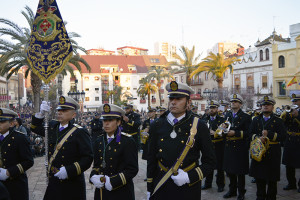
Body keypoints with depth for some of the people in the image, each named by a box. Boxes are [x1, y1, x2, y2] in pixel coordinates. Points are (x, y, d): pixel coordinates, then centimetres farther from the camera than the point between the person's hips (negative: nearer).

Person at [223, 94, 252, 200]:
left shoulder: (246, 117, -4)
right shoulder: (227, 115, 13)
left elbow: (248, 132, -12)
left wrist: (235, 133, -21)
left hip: (240, 148, -5)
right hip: (229, 146, 5)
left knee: (240, 171, 3)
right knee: (230, 170, 13)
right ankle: (232, 190, 28)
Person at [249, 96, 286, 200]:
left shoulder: (278, 121, 2)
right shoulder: (256, 120, 11)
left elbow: (282, 136, -8)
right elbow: (250, 133, 6)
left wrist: (269, 134, -18)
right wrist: (257, 138, -14)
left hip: (273, 153, -2)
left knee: (272, 179, 5)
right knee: (259, 177, 8)